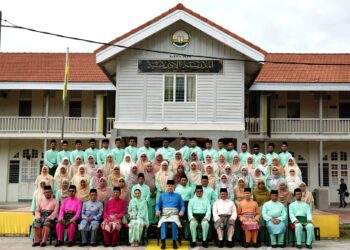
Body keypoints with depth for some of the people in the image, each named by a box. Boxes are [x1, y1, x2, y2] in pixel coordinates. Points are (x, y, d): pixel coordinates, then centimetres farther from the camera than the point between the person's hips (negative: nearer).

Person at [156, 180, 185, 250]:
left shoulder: (178, 196, 20)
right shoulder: (162, 195, 23)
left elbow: (182, 205, 15)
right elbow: (158, 205, 19)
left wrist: (182, 211, -7)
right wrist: (157, 210, -2)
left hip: (174, 214, -1)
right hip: (164, 214, 1)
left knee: (174, 223, -35)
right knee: (163, 223, -34)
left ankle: (174, 242, -32)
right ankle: (163, 242, -40)